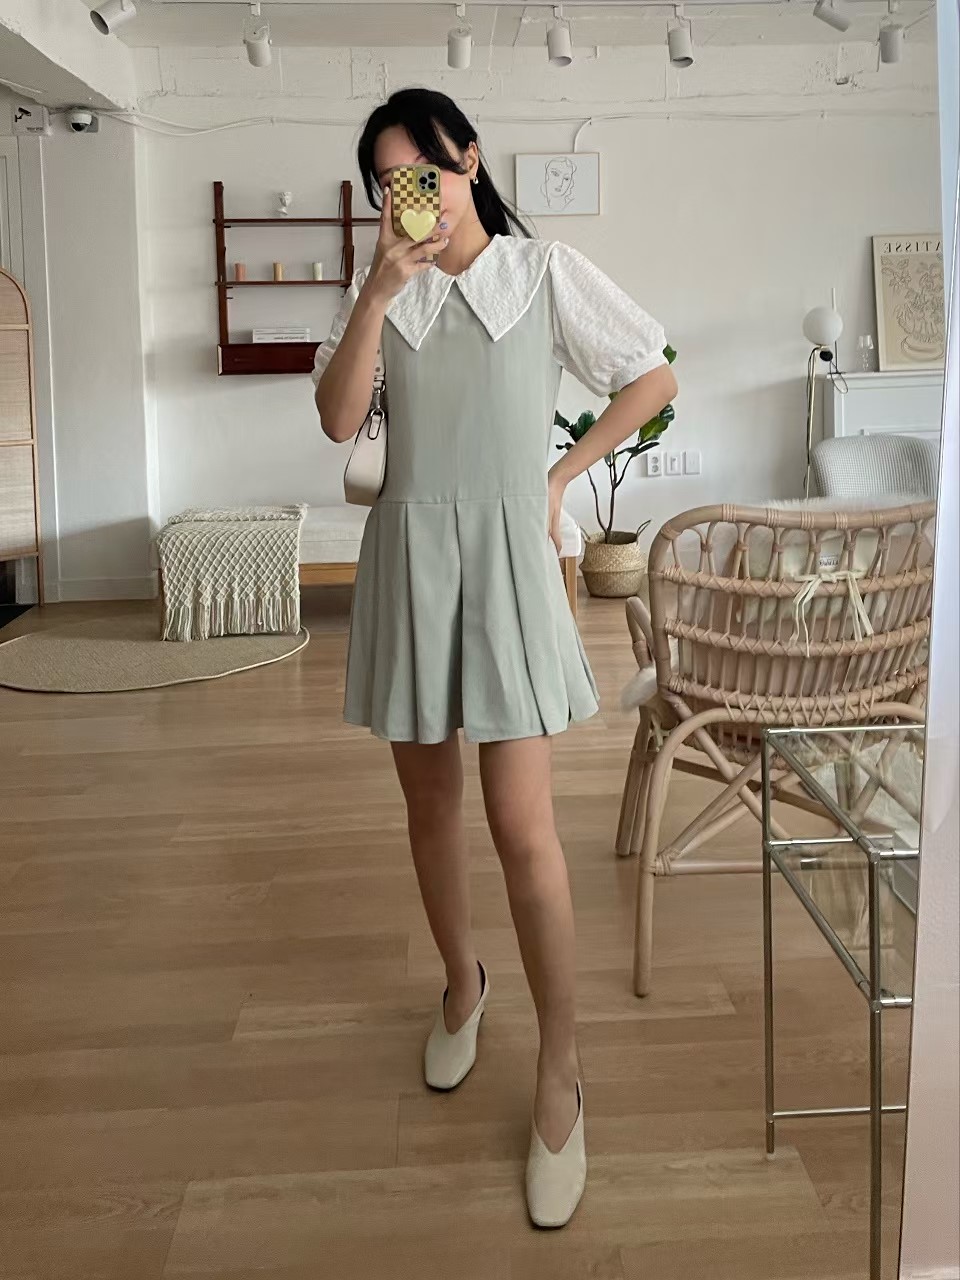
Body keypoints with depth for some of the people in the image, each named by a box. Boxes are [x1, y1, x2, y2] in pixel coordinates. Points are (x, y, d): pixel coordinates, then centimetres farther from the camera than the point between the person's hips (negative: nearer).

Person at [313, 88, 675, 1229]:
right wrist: (378, 293, -15)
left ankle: (559, 1074, 6)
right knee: (429, 801, 14)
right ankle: (462, 983, 38)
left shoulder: (546, 273, 0)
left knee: (522, 828, -8)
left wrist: (562, 472, 3)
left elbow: (654, 380, 6)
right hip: (407, 550, 4)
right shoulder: (381, 289, 8)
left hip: (508, 552, -3)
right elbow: (338, 420, -6)